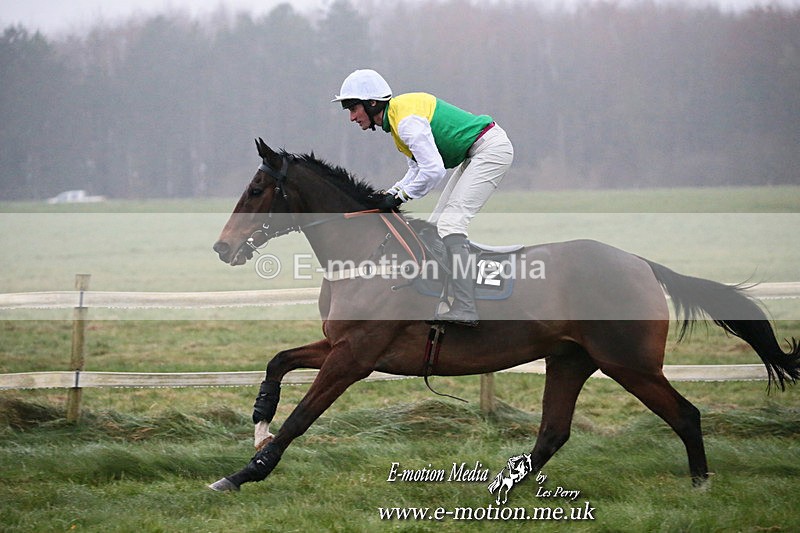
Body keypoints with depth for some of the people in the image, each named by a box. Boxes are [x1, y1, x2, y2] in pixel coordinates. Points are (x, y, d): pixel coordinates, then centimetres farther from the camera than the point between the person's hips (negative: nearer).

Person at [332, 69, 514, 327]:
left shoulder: (407, 121, -23)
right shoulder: (395, 117, 9)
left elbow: (434, 170, -28)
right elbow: (419, 166, 12)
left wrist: (400, 197, -17)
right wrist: (392, 192, -2)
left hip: (491, 148, -11)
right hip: (475, 154, 11)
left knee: (450, 221, -19)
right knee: (437, 223, 11)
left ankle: (464, 309, -25)